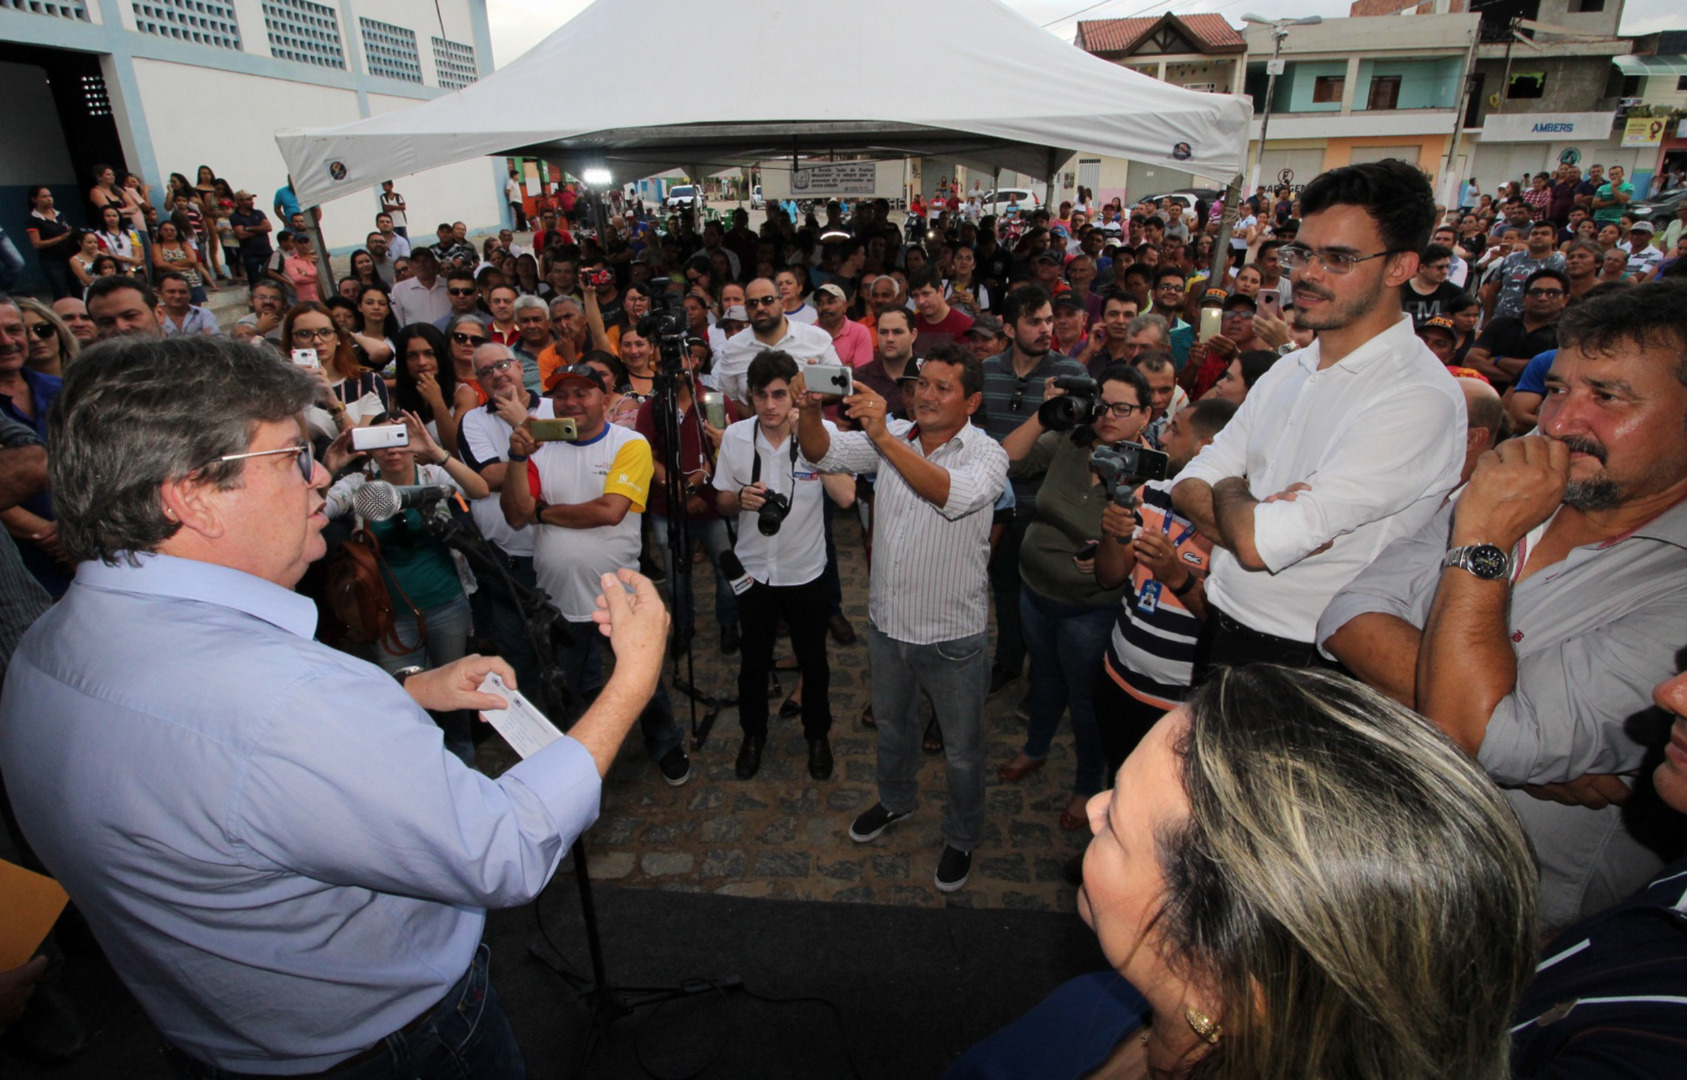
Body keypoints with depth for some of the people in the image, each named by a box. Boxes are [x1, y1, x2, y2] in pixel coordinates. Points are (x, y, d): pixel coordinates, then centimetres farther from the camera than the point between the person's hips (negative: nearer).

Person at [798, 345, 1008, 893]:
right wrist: (809, 412, -32)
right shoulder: (891, 437, -3)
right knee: (891, 723, 28)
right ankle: (895, 799, 55)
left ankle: (962, 837, 40)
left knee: (962, 748, 15)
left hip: (952, 634, -4)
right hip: (887, 620, 5)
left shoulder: (987, 454, -16)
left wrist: (883, 437, -42)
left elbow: (952, 494, -36)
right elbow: (823, 453, -11)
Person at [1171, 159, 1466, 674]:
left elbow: (1258, 543, -28)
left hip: (1298, 657, -7)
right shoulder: (1287, 371, 6)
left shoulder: (1418, 398, -20)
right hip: (1218, 627, 7)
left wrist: (1229, 491, -7)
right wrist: (1254, 514, -19)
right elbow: (1189, 487, 1)